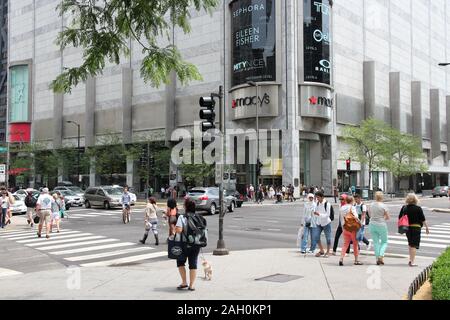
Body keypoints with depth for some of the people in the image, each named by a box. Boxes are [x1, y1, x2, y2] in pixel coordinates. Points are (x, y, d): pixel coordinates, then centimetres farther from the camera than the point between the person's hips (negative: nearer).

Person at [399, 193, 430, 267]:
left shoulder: (404, 208, 1)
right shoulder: (418, 208, -10)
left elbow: (400, 218, 6)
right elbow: (423, 219, -7)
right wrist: (426, 227, 4)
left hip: (407, 228, 4)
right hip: (416, 227, -4)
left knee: (410, 244, 20)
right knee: (414, 245, -1)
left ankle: (410, 260, 23)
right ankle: (412, 262, -3)